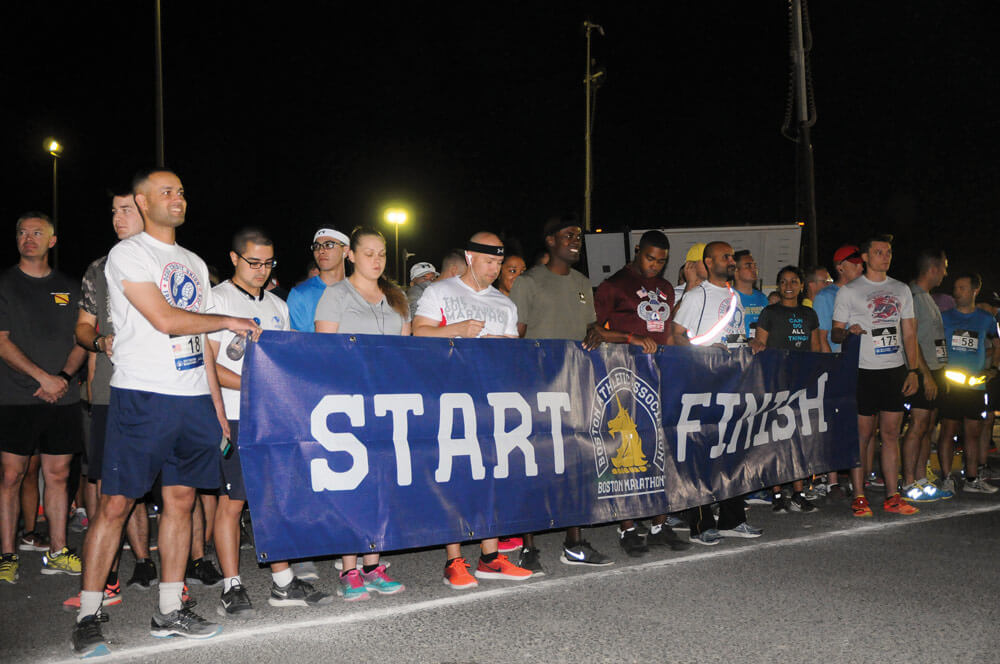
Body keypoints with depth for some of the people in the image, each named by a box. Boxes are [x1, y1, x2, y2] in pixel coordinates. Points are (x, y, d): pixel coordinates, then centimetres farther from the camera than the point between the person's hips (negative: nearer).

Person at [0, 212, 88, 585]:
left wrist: (65, 377, -6)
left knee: (58, 475, 6)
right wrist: (43, 377, -13)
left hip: (62, 397, 3)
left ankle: (57, 554, 12)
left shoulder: (68, 289, 13)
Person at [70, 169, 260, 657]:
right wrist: (230, 321, -4)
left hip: (194, 398, 6)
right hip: (141, 396, -6)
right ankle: (88, 616, 6)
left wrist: (218, 408, 15)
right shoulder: (128, 254, -2)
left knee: (181, 500, 7)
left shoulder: (194, 264, 18)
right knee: (115, 504, -5)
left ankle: (169, 611, 17)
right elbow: (165, 319, -15)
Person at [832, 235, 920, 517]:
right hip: (864, 370, -4)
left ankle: (892, 496, 11)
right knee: (863, 434, -2)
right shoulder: (849, 291, 2)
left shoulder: (901, 290, 14)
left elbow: (909, 333, 14)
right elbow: (835, 333, 2)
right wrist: (849, 332, -22)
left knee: (891, 433, 5)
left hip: (895, 370, 4)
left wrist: (913, 370, 6)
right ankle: (859, 497, 5)